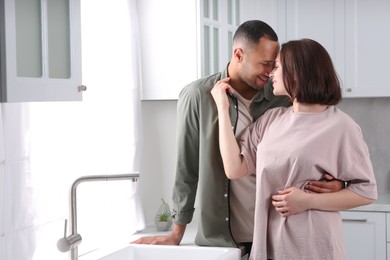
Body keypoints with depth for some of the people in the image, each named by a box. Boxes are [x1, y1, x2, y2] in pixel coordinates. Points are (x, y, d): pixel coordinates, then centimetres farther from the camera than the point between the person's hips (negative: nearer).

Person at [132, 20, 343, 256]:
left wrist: (333, 183, -16)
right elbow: (187, 168, -2)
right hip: (219, 238, -2)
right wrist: (176, 234, 2)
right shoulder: (198, 97, -8)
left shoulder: (282, 99, -1)